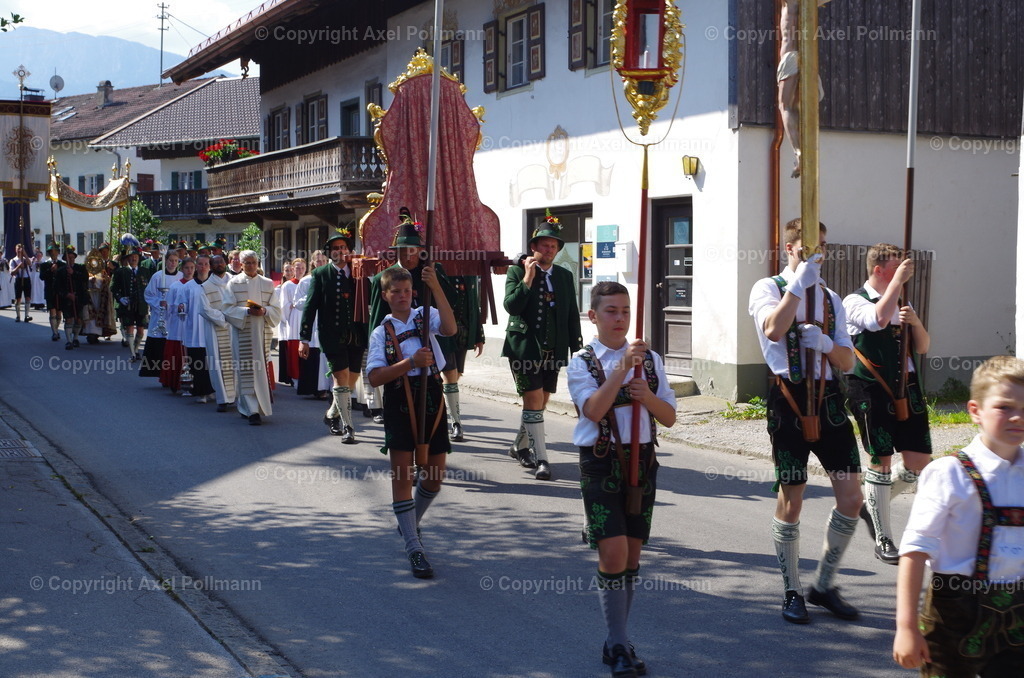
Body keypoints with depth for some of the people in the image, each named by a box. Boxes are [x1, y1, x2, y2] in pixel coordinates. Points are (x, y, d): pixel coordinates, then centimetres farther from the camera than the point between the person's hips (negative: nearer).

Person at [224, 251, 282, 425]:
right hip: (242, 332, -3)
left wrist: (264, 311, -13)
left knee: (261, 370, 3)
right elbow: (229, 309, -2)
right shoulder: (233, 283, 5)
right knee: (246, 371, -7)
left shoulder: (268, 284, 11)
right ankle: (252, 410, -9)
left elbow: (276, 309, 7)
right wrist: (247, 311, -17)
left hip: (263, 332, 3)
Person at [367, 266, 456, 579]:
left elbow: (450, 329, -16)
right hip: (399, 402, -1)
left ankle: (410, 523, 35)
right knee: (402, 471, -5)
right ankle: (414, 549, 0)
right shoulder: (381, 333, 6)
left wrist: (436, 287, -22)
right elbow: (375, 377, -7)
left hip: (431, 397, 2)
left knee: (435, 471, 8)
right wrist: (411, 362, -20)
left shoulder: (424, 316, 8)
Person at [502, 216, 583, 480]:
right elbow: (511, 306, -15)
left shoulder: (565, 276, 10)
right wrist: (528, 278, -18)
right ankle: (540, 459, -7)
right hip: (524, 347, -5)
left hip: (552, 350, 5)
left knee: (540, 402, 12)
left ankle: (520, 446, 33)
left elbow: (573, 316, 11)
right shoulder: (517, 271, -2)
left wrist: (577, 350, 6)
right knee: (533, 400, -10)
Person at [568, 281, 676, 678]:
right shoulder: (582, 363, -3)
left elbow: (669, 418, 7)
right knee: (613, 552, -10)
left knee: (632, 553, 9)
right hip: (601, 463, -4)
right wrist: (622, 367, -24)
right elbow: (594, 410, -19)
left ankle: (617, 643, 22)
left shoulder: (650, 359, 7)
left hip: (642, 461, 4)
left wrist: (648, 396, -13)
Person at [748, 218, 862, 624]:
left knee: (851, 497, 1)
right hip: (789, 399, -5)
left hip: (828, 399, 5)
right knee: (791, 502, 2)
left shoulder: (831, 298, 16)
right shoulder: (769, 288, 0)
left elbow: (848, 362, 10)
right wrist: (801, 282, -23)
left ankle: (824, 586, 19)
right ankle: (792, 593, 19)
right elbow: (774, 330, -22)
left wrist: (826, 343, -10)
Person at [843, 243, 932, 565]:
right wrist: (899, 280, -20)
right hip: (872, 390, -6)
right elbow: (879, 319, -28)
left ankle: (872, 503, 27)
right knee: (882, 460, -1)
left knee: (919, 461, 2)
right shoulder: (855, 302, -5)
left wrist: (916, 322, -3)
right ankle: (883, 540, 10)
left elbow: (923, 347, 17)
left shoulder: (900, 302, 16)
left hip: (906, 387, 6)